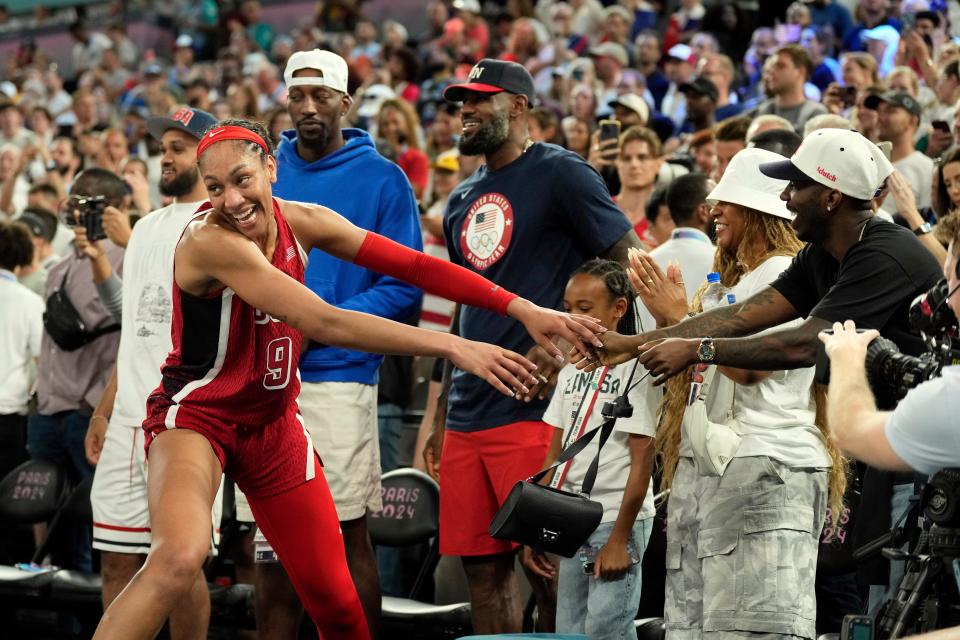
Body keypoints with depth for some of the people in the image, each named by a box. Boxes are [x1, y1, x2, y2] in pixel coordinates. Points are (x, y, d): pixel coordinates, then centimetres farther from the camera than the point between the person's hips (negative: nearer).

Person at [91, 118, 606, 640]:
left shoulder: (301, 222, -4)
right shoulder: (210, 240, -26)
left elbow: (415, 265, -1)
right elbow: (324, 324, -31)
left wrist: (521, 309, -9)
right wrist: (454, 347, -34)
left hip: (272, 422, 7)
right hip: (196, 415, -6)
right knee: (178, 560, -34)